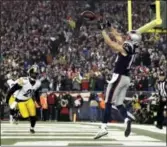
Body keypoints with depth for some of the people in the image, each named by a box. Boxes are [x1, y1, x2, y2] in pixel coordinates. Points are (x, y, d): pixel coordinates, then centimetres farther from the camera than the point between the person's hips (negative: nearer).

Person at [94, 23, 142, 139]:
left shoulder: (125, 48, -14)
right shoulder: (132, 48, 10)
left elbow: (110, 42, -11)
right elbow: (119, 38, 23)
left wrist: (103, 30, 1)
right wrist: (110, 27, 29)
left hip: (119, 77, -8)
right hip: (126, 78, 8)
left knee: (109, 102, -5)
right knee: (118, 103, 10)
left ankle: (104, 127, -7)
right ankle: (127, 118, -16)